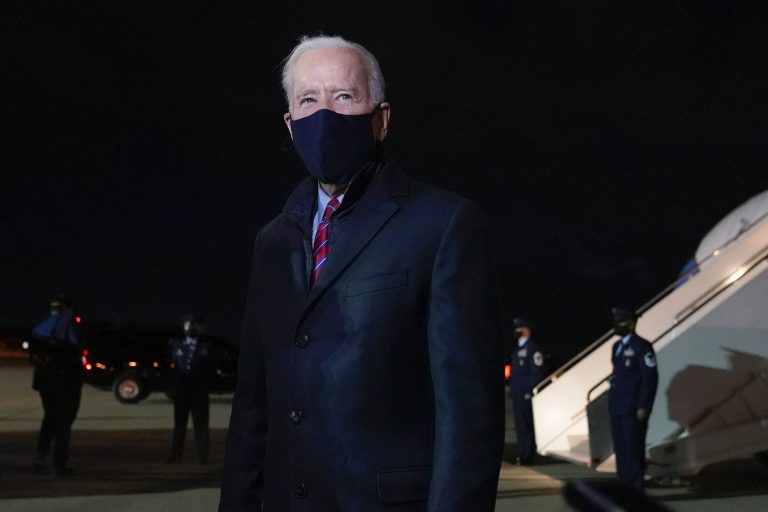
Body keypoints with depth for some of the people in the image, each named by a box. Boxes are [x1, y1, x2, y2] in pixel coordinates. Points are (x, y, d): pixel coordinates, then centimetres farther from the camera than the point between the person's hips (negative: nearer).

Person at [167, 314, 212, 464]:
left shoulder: (205, 347, 5)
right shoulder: (176, 345, 9)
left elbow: (210, 368, 2)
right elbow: (172, 364, 5)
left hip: (199, 391, -1)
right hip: (180, 390, 2)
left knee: (200, 423, 1)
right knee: (179, 423, 7)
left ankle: (203, 455, 2)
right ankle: (176, 454, 11)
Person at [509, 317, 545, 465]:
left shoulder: (532, 348, -10)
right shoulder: (519, 348, 20)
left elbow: (537, 371, -16)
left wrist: (529, 390, -19)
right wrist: (512, 388, 18)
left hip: (525, 394, -9)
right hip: (517, 394, 9)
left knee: (526, 425, -7)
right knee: (520, 424, 12)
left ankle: (528, 456, -3)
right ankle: (522, 454, 18)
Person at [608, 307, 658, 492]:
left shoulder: (641, 346, -10)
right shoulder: (617, 346, 16)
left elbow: (650, 377, -15)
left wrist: (643, 407, -18)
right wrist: (612, 404, 15)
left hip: (633, 409, -8)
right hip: (617, 408, 8)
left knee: (633, 449, -4)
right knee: (620, 449, 10)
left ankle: (636, 489, 3)